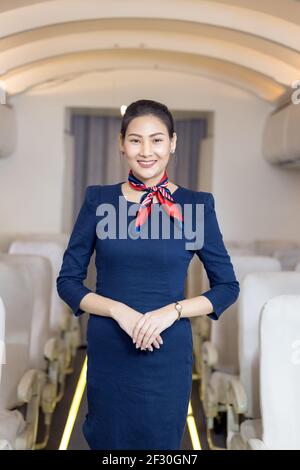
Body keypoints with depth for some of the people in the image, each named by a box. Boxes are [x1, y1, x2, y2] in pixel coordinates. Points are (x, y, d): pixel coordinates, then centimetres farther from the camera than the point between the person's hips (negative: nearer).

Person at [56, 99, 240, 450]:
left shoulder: (196, 205, -4)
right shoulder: (99, 199, -2)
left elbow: (227, 286, 0)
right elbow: (67, 281, 0)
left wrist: (173, 310, -16)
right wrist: (119, 310, -16)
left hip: (167, 354, 0)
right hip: (107, 352, 1)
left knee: (161, 443, 16)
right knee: (105, 441, 17)